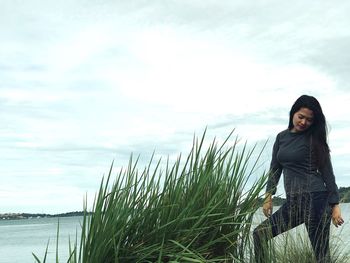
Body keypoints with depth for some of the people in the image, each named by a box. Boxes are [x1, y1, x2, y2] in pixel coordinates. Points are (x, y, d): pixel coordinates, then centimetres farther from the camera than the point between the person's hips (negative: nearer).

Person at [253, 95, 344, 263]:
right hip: (292, 202, 6)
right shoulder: (281, 137, 12)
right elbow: (275, 168, 16)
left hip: (315, 198, -6)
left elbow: (327, 172, -3)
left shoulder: (314, 139, -2)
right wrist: (268, 196, 7)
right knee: (260, 234, 1)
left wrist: (335, 204, -6)